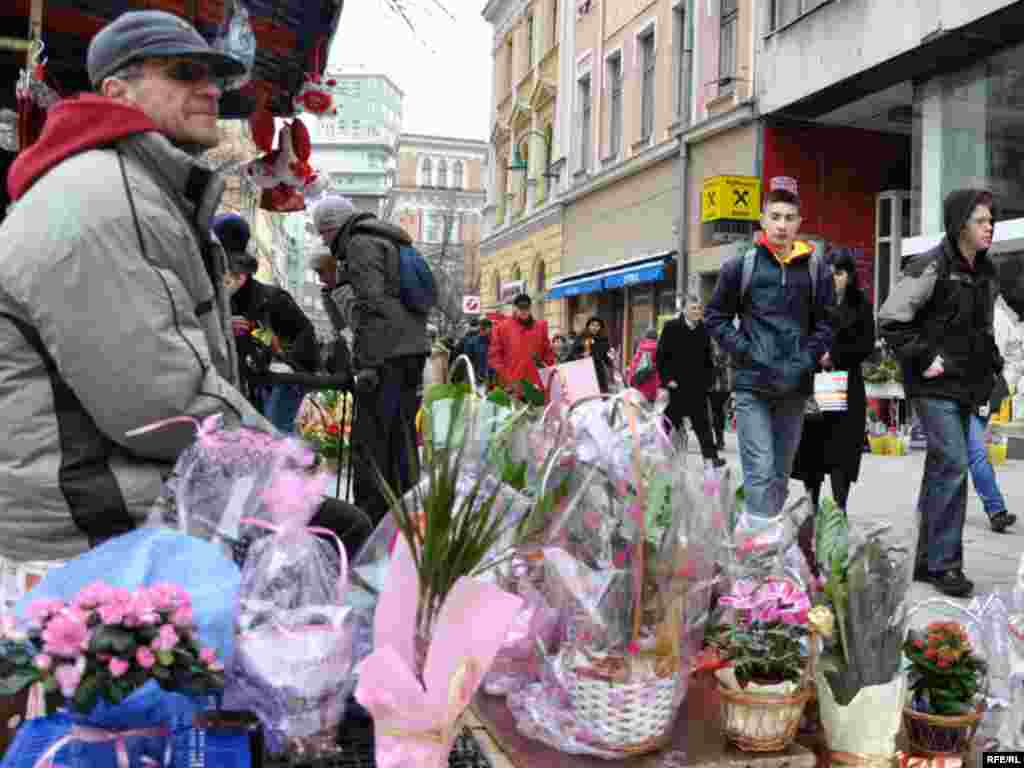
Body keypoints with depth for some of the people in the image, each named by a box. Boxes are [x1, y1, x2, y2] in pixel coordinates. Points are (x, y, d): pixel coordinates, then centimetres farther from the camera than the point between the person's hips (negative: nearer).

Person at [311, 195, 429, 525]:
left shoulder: (361, 244, -3)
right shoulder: (389, 243, 27)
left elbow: (371, 304, -16)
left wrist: (364, 362, -19)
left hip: (386, 354, -10)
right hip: (412, 350, 10)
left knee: (370, 438, -8)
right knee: (401, 434, 13)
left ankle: (369, 516, -8)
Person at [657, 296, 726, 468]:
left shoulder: (704, 330, 7)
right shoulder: (671, 327, -3)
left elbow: (707, 359, 13)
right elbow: (661, 355, -4)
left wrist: (707, 380, 5)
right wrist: (667, 378, -10)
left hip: (697, 386, 3)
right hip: (675, 385, -3)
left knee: (702, 422, 1)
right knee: (672, 422, 6)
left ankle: (710, 457, 0)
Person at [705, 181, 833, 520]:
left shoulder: (815, 269, 6)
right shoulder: (741, 266, 1)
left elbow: (825, 323, 11)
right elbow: (716, 317, 7)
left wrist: (807, 360, -3)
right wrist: (742, 351, -5)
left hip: (795, 387, 3)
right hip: (752, 385, -3)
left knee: (781, 473, 12)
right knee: (760, 470, -9)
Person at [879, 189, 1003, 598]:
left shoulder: (985, 272, 14)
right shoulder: (931, 267, -12)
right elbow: (891, 319, -14)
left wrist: (993, 363, 13)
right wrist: (925, 359, -16)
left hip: (965, 387, 8)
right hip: (935, 385, -8)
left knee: (941, 470, 12)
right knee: (953, 464, -14)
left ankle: (927, 560, 20)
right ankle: (945, 562, -6)